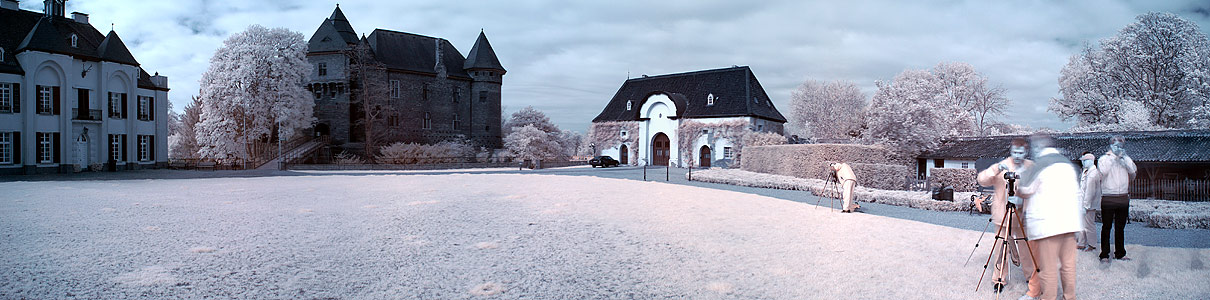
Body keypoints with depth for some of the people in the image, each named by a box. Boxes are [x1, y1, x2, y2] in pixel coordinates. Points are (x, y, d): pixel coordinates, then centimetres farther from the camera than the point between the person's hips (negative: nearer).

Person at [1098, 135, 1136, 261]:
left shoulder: (1125, 160, 14)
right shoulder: (1104, 158, 2)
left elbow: (1133, 170, -2)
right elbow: (1102, 171, -17)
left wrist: (1124, 156, -6)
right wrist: (1113, 156, -12)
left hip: (1123, 198, 4)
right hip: (1108, 198, -4)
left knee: (1120, 227, 11)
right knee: (1106, 227, -1)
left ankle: (1120, 253, 18)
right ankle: (1104, 254, 3)